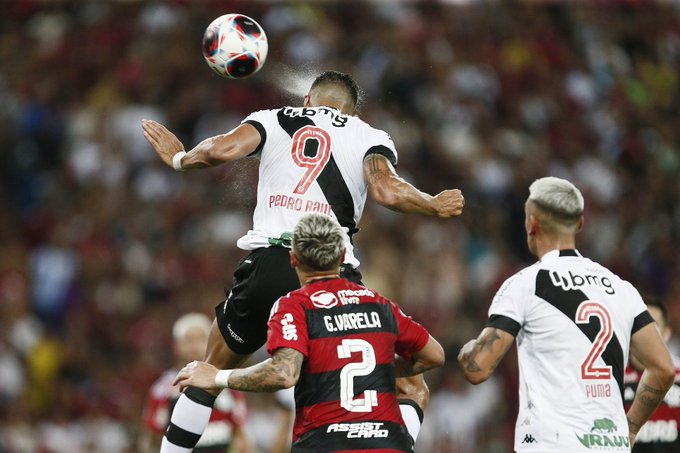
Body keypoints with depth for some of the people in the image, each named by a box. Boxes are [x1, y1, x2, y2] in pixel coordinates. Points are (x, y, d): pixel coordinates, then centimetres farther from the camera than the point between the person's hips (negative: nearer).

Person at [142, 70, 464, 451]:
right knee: (412, 393, 10)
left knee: (210, 373, 28)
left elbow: (220, 150, 1)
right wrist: (435, 206, 14)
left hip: (268, 267, 2)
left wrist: (179, 158, 21)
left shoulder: (273, 120, 18)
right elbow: (388, 191, -4)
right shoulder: (369, 137, 15)